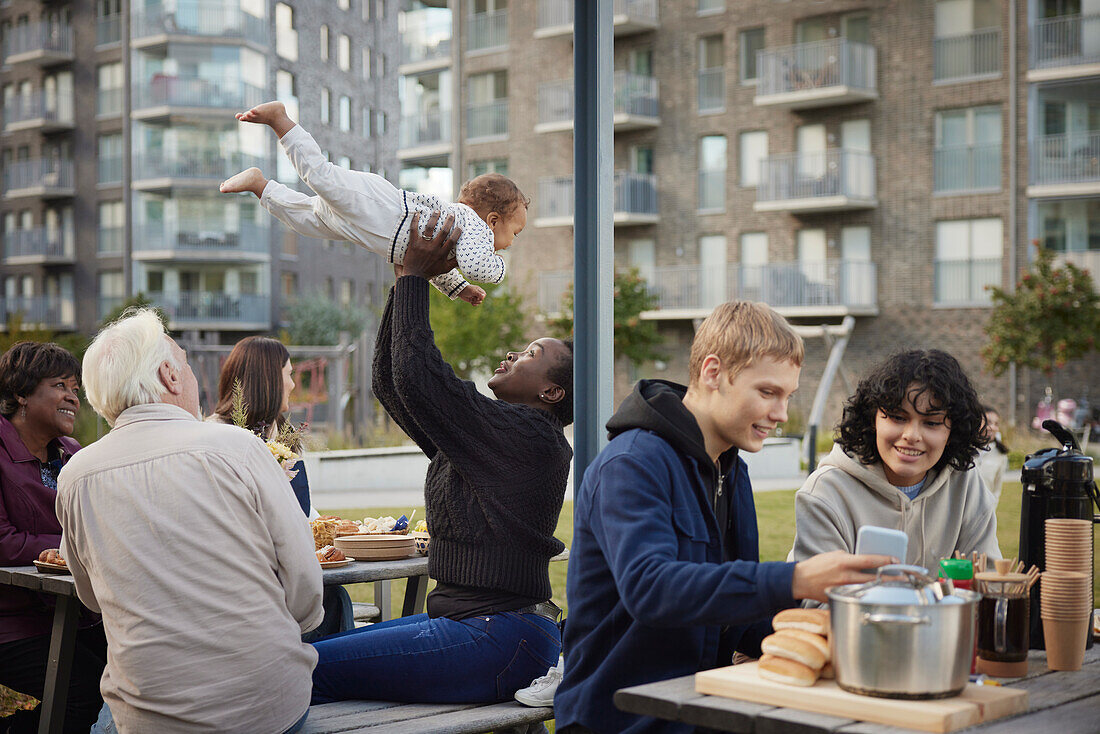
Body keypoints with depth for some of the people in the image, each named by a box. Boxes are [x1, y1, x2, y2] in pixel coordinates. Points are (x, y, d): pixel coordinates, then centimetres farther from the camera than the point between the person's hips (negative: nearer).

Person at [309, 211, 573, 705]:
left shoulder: (530, 434, -11)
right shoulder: (483, 435, 18)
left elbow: (418, 376, -16)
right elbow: (391, 382, 19)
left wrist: (416, 276, -5)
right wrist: (408, 278, 15)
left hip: (499, 643, -10)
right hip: (470, 622, 10)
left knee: (308, 668, -18)